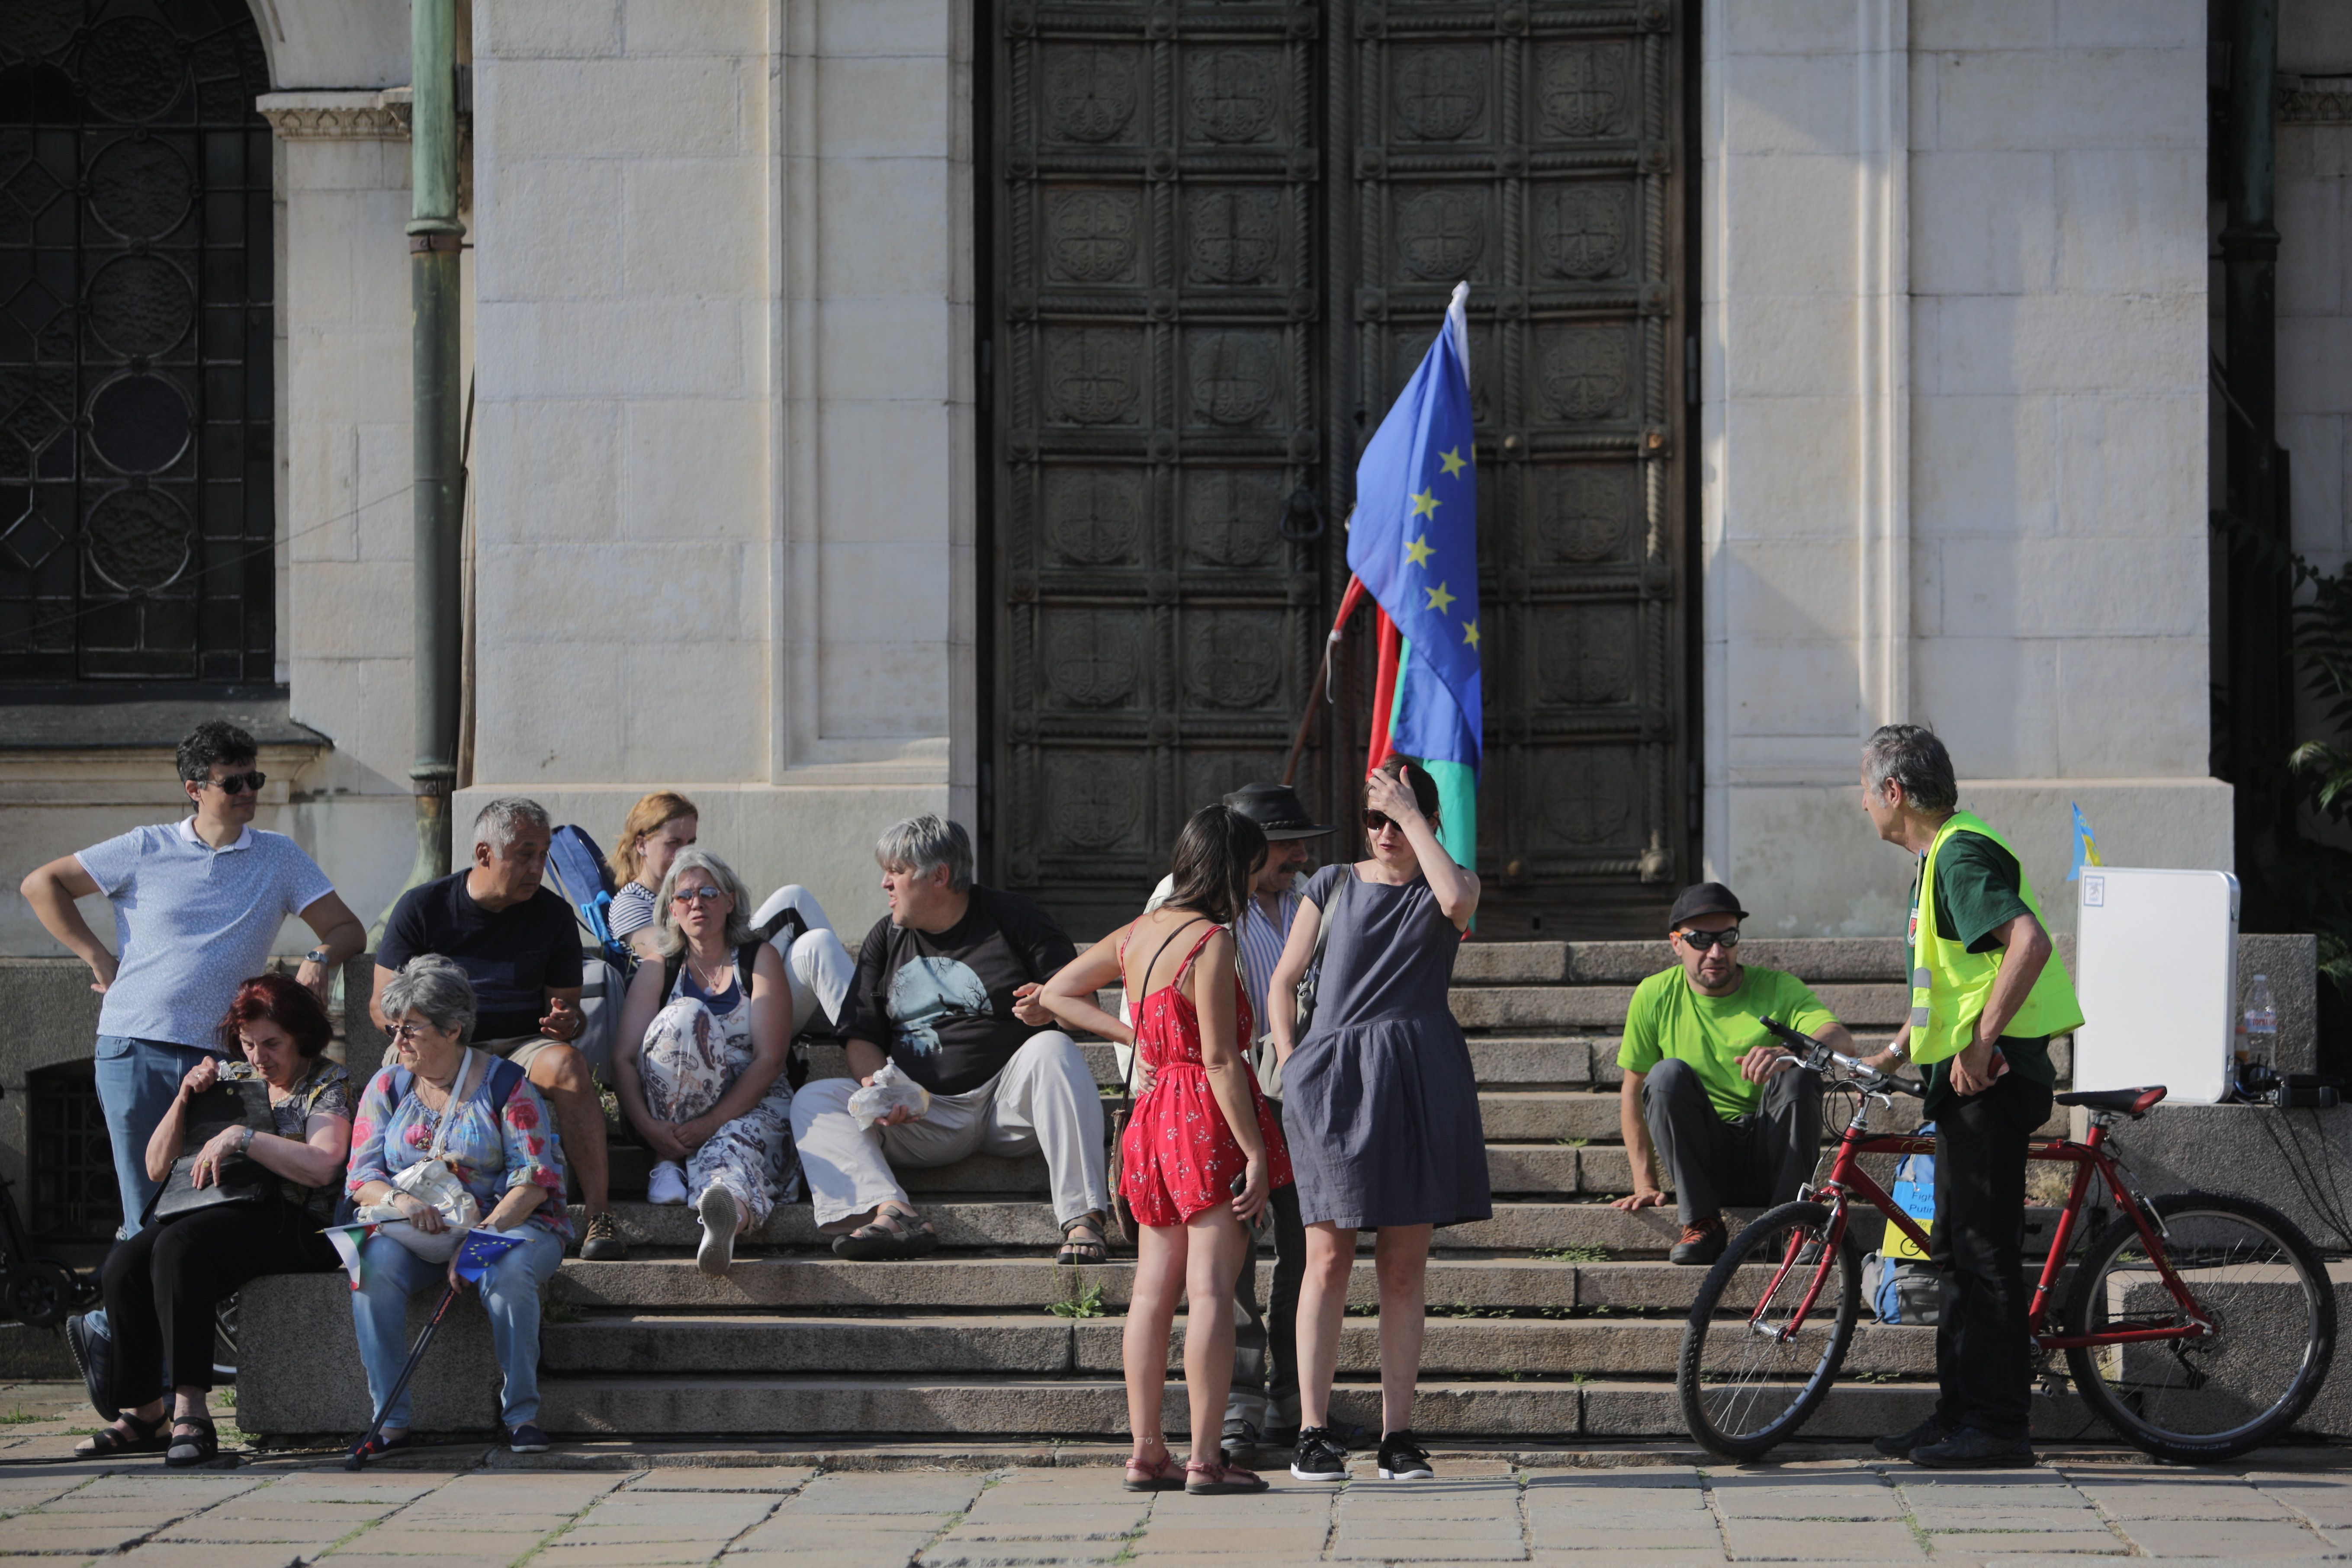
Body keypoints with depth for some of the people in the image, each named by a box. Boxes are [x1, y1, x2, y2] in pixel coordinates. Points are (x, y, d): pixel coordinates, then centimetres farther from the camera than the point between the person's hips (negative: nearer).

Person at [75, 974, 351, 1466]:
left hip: (297, 1226, -6)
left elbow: (322, 1166, -16)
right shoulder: (226, 1077, 20)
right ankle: (140, 1412, -17)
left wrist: (241, 1138, -18)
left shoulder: (327, 1084, 4)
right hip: (221, 1214, 6)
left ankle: (190, 1413, -38)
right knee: (124, 1265, -23)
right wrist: (184, 1100, 4)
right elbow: (157, 1168, 18)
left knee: (179, 1247, -34)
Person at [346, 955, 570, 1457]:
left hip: (508, 1223, -3)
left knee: (508, 1272, -37)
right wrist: (400, 1200, -22)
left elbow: (535, 1181, -11)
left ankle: (522, 1413, -23)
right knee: (375, 1264, -30)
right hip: (415, 1229, 3)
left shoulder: (505, 1086, -3)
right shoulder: (387, 1087, 10)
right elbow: (362, 1179, 3)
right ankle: (390, 1420, -28)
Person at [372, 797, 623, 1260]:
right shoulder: (421, 907, 2)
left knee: (566, 1065, -33)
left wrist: (568, 1022, -15)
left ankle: (599, 1213, -36)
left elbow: (569, 1006, 12)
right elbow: (382, 1004, 2)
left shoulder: (552, 914, 7)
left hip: (520, 1047, 1)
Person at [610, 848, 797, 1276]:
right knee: (686, 1016, -26)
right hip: (670, 1110, 2)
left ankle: (728, 1212, -79)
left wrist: (712, 1122, -20)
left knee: (731, 1149, -40)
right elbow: (623, 1056, 0)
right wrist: (647, 1126, -20)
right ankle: (670, 1160, -25)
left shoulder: (760, 960, 6)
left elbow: (770, 1060, -6)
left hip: (753, 1104, -2)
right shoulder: (659, 969, 12)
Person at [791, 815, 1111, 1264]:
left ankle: (1082, 1219, -41)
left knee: (1053, 1049, -33)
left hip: (1009, 1105, -4)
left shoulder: (1011, 918, 3)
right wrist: (878, 1085, -10)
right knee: (814, 1101, -14)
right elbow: (860, 1037, 12)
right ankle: (893, 1213, -41)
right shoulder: (886, 938, 14)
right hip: (924, 1117, 4)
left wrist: (1051, 1007, -23)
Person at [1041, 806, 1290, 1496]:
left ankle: (1146, 1452, 10)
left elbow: (1056, 993, 21)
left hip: (1157, 1110, 8)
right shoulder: (1211, 941, -14)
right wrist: (1255, 1154, -15)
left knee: (1154, 1289, 8)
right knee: (1211, 1286, -7)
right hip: (1212, 1117, -8)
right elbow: (1221, 1059, -18)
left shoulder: (1136, 934, 10)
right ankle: (1205, 1459, -9)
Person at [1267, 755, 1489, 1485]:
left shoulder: (1443, 886, 9)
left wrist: (1412, 815, -10)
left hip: (1417, 1087, 0)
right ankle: (1313, 1432, -3)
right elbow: (1281, 983, 13)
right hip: (1335, 1078, 0)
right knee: (1328, 1258, -4)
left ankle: (1398, 1433, 5)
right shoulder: (1333, 885, 11)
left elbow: (1456, 901, -17)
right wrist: (1291, 1063, -1)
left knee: (1404, 1266, 2)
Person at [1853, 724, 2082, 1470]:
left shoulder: (1962, 854, -14)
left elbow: (2029, 942, -29)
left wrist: (1980, 1044, -27)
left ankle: (1997, 1425, -6)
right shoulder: (1939, 856, 19)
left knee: (1986, 1249, -8)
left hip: (1991, 1076, -11)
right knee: (1957, 1248, 14)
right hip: (1966, 1077, 11)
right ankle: (1958, 1413, 19)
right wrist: (1893, 1054, 23)